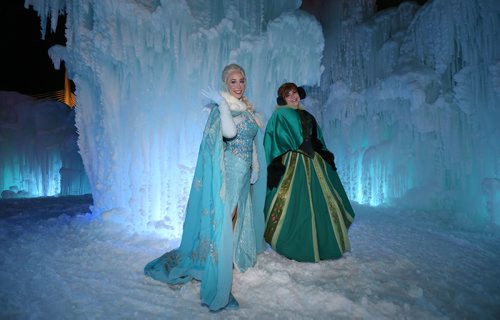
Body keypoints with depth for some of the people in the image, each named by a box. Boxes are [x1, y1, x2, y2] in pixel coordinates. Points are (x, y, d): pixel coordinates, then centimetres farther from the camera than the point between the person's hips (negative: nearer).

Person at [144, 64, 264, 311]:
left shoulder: (246, 107, 12)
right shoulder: (222, 105, -13)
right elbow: (229, 132, -33)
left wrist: (255, 166, 15)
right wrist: (222, 104, -27)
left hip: (242, 172, 9)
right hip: (228, 171, -9)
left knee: (238, 217, 21)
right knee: (223, 219, -5)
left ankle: (234, 259, 44)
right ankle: (217, 285, 7)